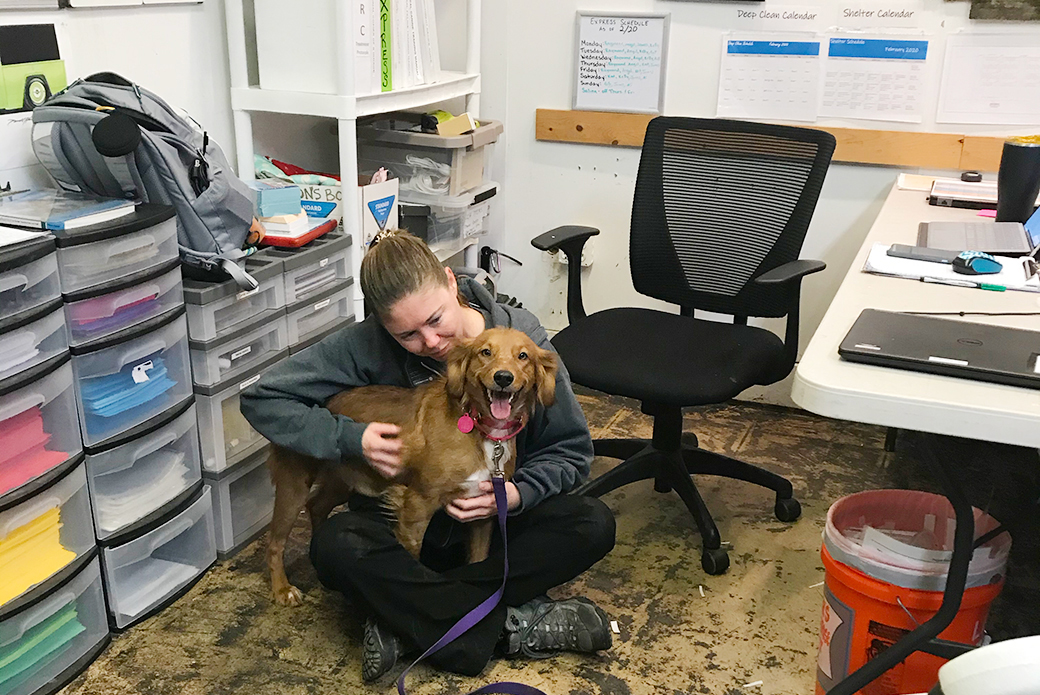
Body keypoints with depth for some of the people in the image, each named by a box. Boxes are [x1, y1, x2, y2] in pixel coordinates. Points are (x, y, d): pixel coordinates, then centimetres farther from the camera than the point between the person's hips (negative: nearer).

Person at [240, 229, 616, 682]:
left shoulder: (521, 337, -14)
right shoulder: (369, 346, -17)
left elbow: (571, 451, -6)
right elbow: (261, 399, -14)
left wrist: (516, 494, -26)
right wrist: (353, 438, -25)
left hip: (494, 519, 2)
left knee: (593, 525, -26)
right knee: (334, 546, -33)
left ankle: (408, 620, -26)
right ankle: (512, 627, -28)